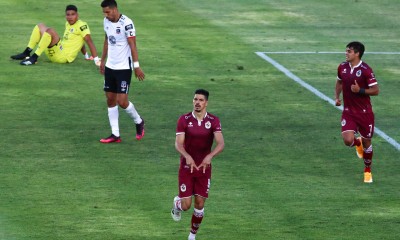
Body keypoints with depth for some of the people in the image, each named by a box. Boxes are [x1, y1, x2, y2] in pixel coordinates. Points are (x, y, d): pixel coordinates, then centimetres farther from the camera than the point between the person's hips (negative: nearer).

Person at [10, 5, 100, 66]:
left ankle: (34, 58, -27)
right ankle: (26, 53, 3)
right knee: (40, 26, 16)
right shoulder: (68, 24, 15)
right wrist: (86, 55, 25)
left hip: (63, 56, -9)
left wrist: (96, 59, -27)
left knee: (50, 31, -31)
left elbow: (89, 41, -19)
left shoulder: (82, 25, -11)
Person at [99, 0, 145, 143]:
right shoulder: (107, 21, 5)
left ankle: (139, 122, 19)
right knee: (110, 99, 5)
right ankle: (115, 134, 11)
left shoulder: (126, 23, -17)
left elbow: (132, 45, -16)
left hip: (124, 67, -7)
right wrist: (102, 60, 21)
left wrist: (136, 66, -18)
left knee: (122, 101, -9)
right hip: (110, 67, 7)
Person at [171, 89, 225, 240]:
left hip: (204, 167, 1)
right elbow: (178, 144, -16)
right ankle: (177, 203, 33)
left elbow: (220, 144, -18)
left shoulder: (213, 121, -7)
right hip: (186, 167, -1)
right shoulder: (184, 120, -8)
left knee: (199, 204, 1)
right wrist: (187, 157, -36)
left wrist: (210, 156, -38)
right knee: (186, 205, -6)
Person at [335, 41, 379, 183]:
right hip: (348, 112, 3)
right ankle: (358, 143, 24)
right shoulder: (342, 67, 0)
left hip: (364, 113, -3)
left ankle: (367, 171, 32)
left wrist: (360, 90, -26)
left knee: (367, 143, 8)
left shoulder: (365, 70, -16)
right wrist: (337, 97, 5)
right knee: (348, 140, -16)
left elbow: (376, 90, -13)